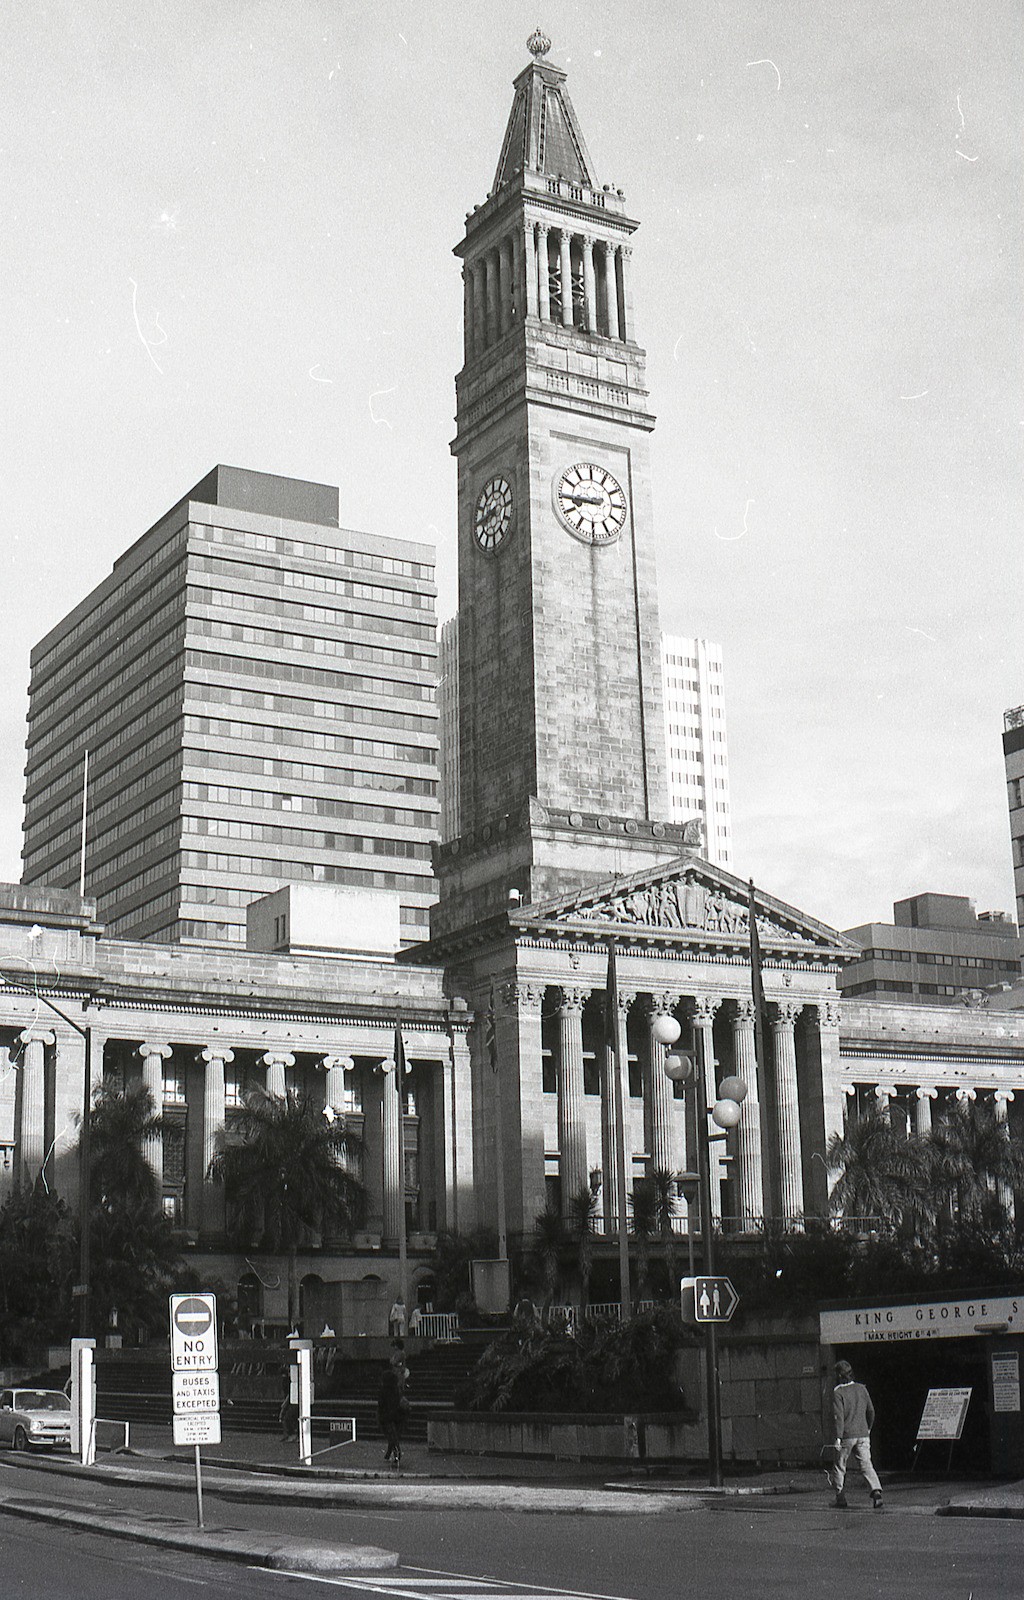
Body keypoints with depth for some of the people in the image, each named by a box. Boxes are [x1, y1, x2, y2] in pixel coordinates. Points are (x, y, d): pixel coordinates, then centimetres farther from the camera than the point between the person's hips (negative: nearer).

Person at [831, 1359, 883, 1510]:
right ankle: (876, 1491, -21)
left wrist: (838, 1437, -16)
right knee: (866, 1465, 1)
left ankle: (840, 1498, 15)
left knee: (839, 1466, 10)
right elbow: (871, 1411, 14)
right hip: (863, 1434, 4)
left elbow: (839, 1416, -15)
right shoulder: (861, 1389, 7)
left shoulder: (838, 1393, -9)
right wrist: (868, 1428, 29)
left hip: (846, 1435, -4)